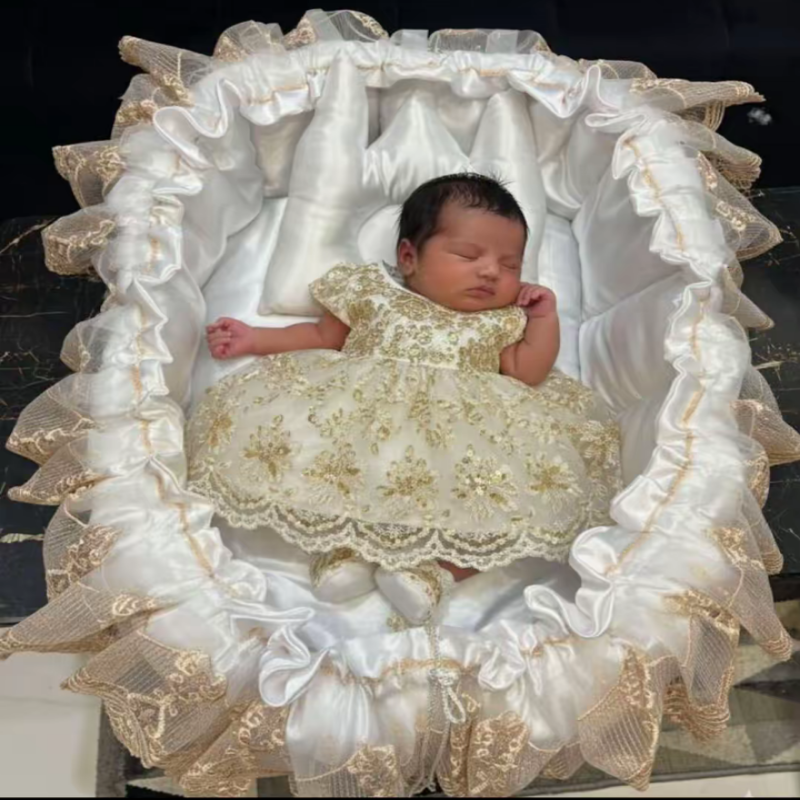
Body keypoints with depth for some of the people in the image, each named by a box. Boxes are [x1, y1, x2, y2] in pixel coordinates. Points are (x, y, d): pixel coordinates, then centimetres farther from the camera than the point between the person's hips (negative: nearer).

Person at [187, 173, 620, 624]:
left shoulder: (502, 324, 19)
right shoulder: (372, 292, 18)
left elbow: (525, 379, 9)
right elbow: (323, 337, 26)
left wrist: (545, 317, 7)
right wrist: (256, 339, 20)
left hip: (459, 453, 0)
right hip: (354, 431, 0)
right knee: (267, 432, -23)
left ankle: (434, 567, -24)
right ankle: (340, 547, -19)